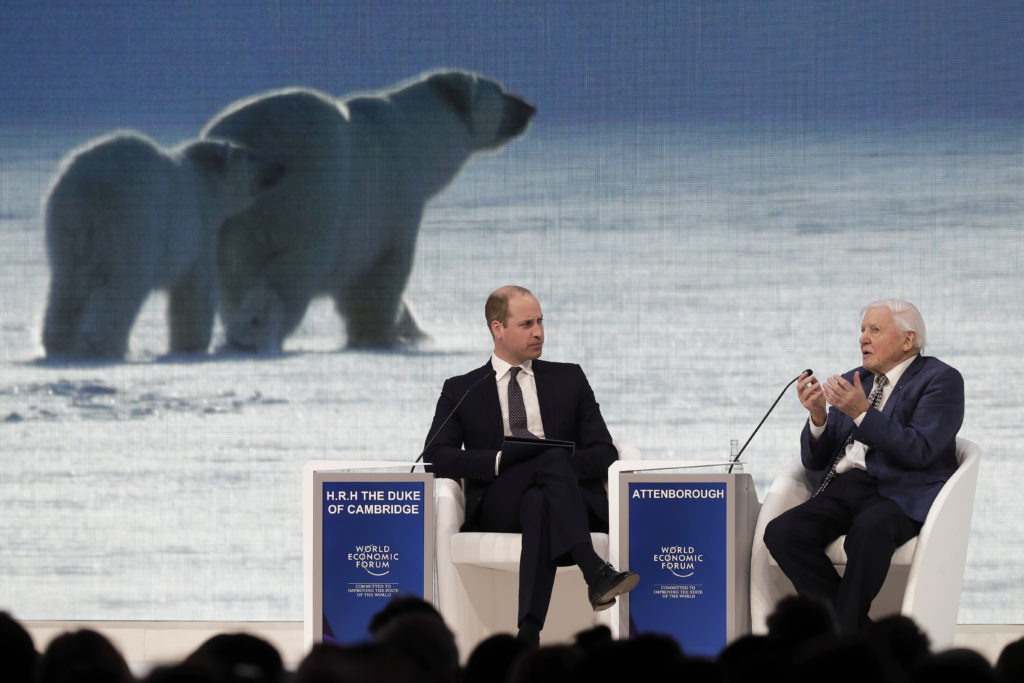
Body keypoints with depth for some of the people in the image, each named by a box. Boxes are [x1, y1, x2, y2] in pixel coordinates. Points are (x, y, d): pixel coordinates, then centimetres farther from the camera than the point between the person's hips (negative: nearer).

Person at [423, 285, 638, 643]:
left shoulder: (569, 379, 23)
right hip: (497, 507, -2)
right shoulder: (461, 391, 19)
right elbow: (435, 456, 4)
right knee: (552, 457, -36)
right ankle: (596, 573, -53)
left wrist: (565, 465, -10)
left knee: (539, 504, -39)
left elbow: (603, 452, 14)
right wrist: (499, 461, -13)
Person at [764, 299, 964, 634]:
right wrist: (818, 416, -2)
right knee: (781, 533, -23)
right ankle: (860, 634, -19)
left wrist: (863, 413, -17)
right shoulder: (853, 383, 22)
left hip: (900, 493, -6)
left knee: (869, 531, -39)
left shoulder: (941, 380, 4)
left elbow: (920, 451, -12)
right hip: (841, 490, 6)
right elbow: (814, 461, 18)